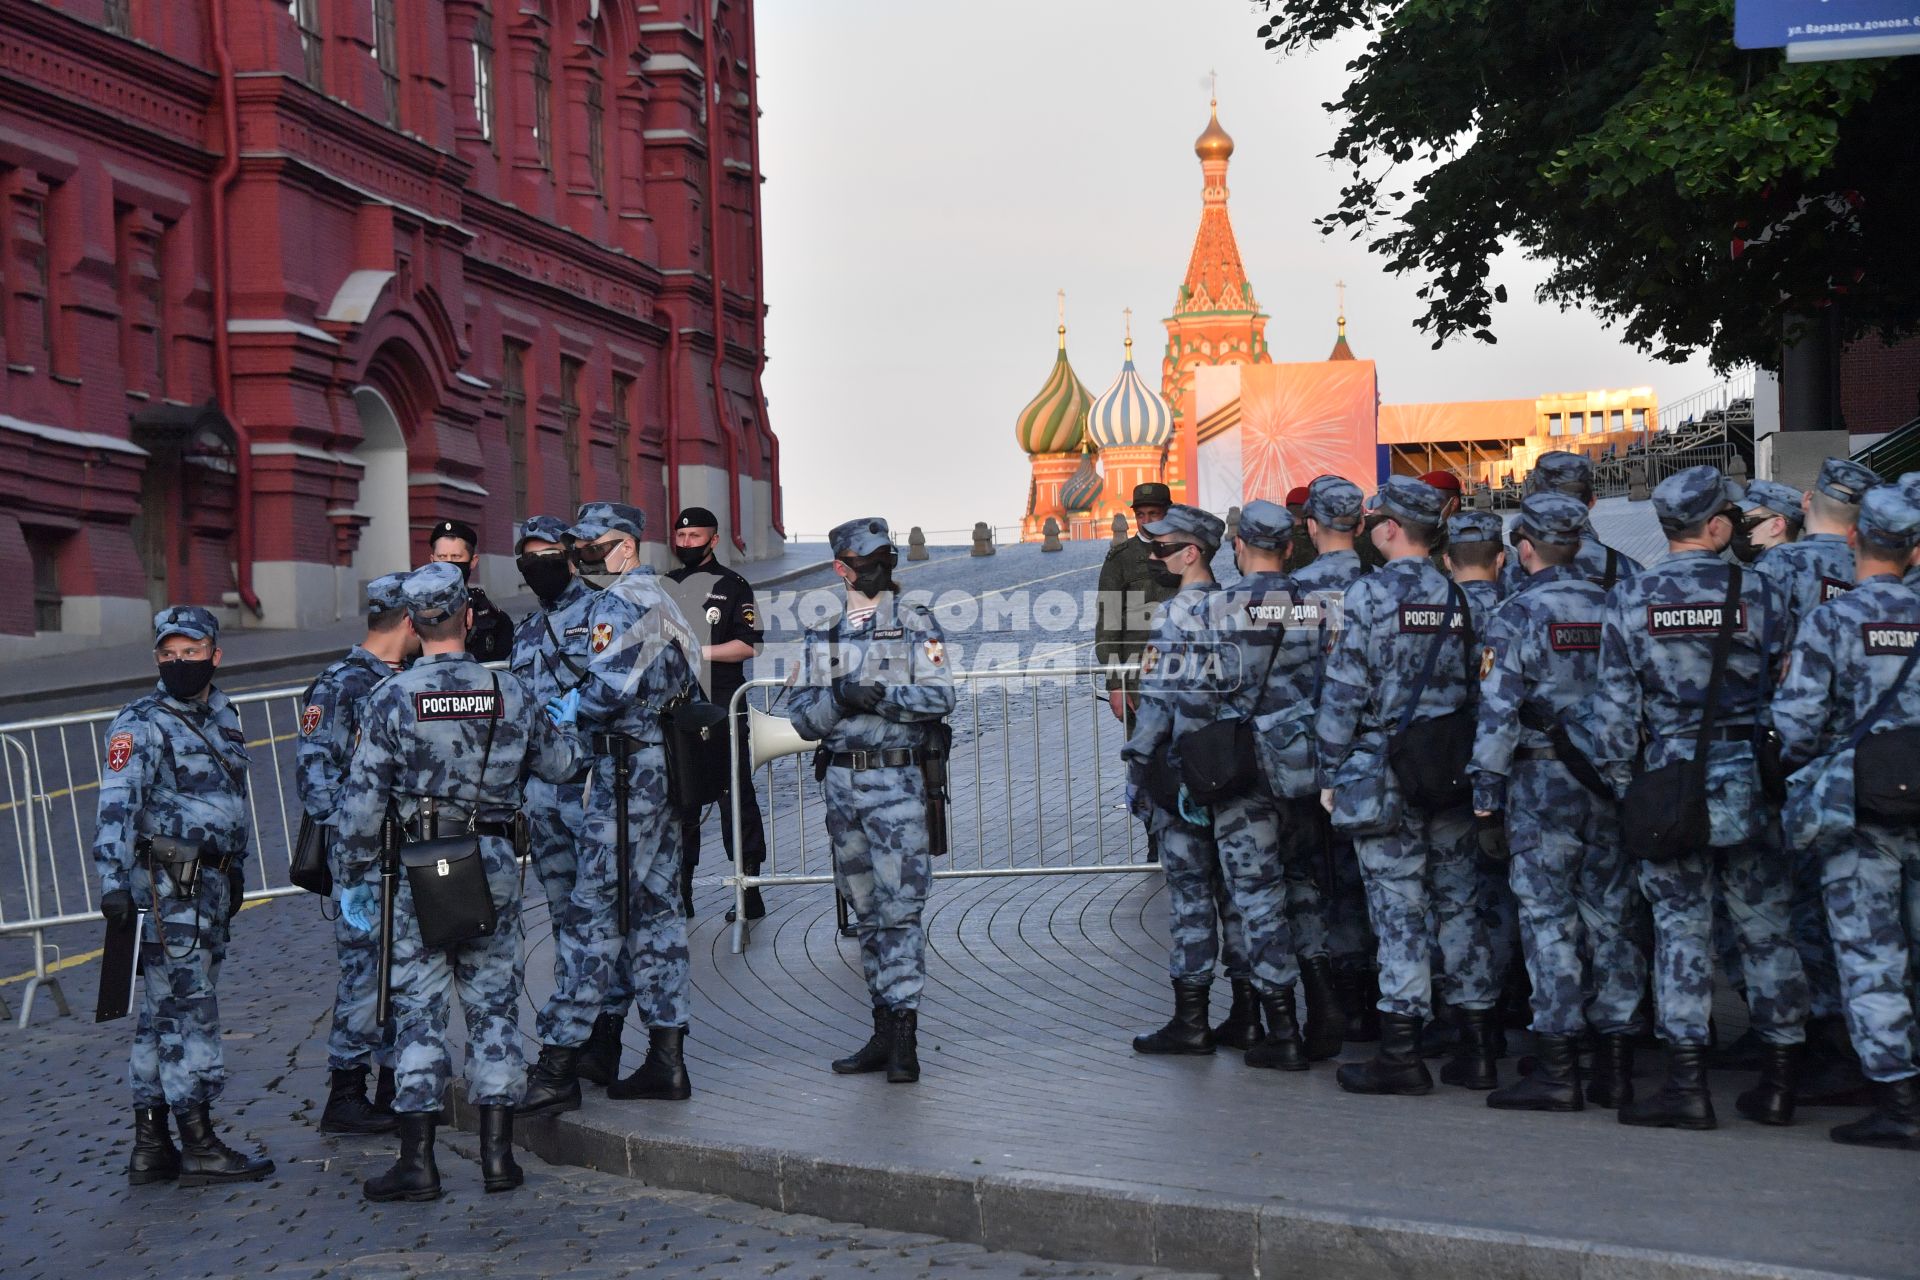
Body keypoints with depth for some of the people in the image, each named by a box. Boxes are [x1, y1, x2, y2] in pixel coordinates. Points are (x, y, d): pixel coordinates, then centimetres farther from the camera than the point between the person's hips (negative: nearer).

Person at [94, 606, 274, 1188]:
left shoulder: (223, 717, 15)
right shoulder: (142, 724, -9)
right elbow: (117, 806, -19)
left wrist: (236, 871, 26)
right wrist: (113, 882, -28)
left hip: (212, 887, 8)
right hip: (166, 888, -8)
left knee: (163, 1013, 11)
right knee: (187, 1009, -7)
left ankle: (151, 1147, 16)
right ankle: (199, 1148, -3)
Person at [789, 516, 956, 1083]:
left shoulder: (917, 624, 0)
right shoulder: (822, 637, 12)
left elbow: (940, 697, -11)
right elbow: (802, 717, 5)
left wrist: (879, 696, -21)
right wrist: (838, 698, -13)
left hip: (897, 783, -5)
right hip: (841, 782, 5)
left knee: (900, 909, -9)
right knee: (865, 912, 9)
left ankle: (904, 1034, -7)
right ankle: (884, 1030, 16)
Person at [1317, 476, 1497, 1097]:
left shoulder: (1369, 594, -10)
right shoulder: (1458, 596, 7)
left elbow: (1344, 692, -11)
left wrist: (1331, 774, -3)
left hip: (1382, 775, -5)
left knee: (1398, 910, -3)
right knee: (1458, 904, 10)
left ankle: (1401, 1053, 0)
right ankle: (1478, 1049, 13)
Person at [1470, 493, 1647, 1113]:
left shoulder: (1518, 615, -9)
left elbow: (1498, 714, -13)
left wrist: (1486, 796, -6)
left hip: (1543, 783, -5)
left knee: (1549, 921, -1)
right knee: (1610, 917, 9)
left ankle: (1556, 1068, -1)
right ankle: (1615, 1065, 13)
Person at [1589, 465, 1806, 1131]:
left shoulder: (1629, 600, -2)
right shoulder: (1761, 593, -4)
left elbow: (1613, 706, -2)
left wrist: (1620, 784, 6)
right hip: (1748, 776, 0)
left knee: (1680, 928, 3)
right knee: (1765, 927, 10)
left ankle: (1687, 1082, -1)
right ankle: (1779, 1081, 17)